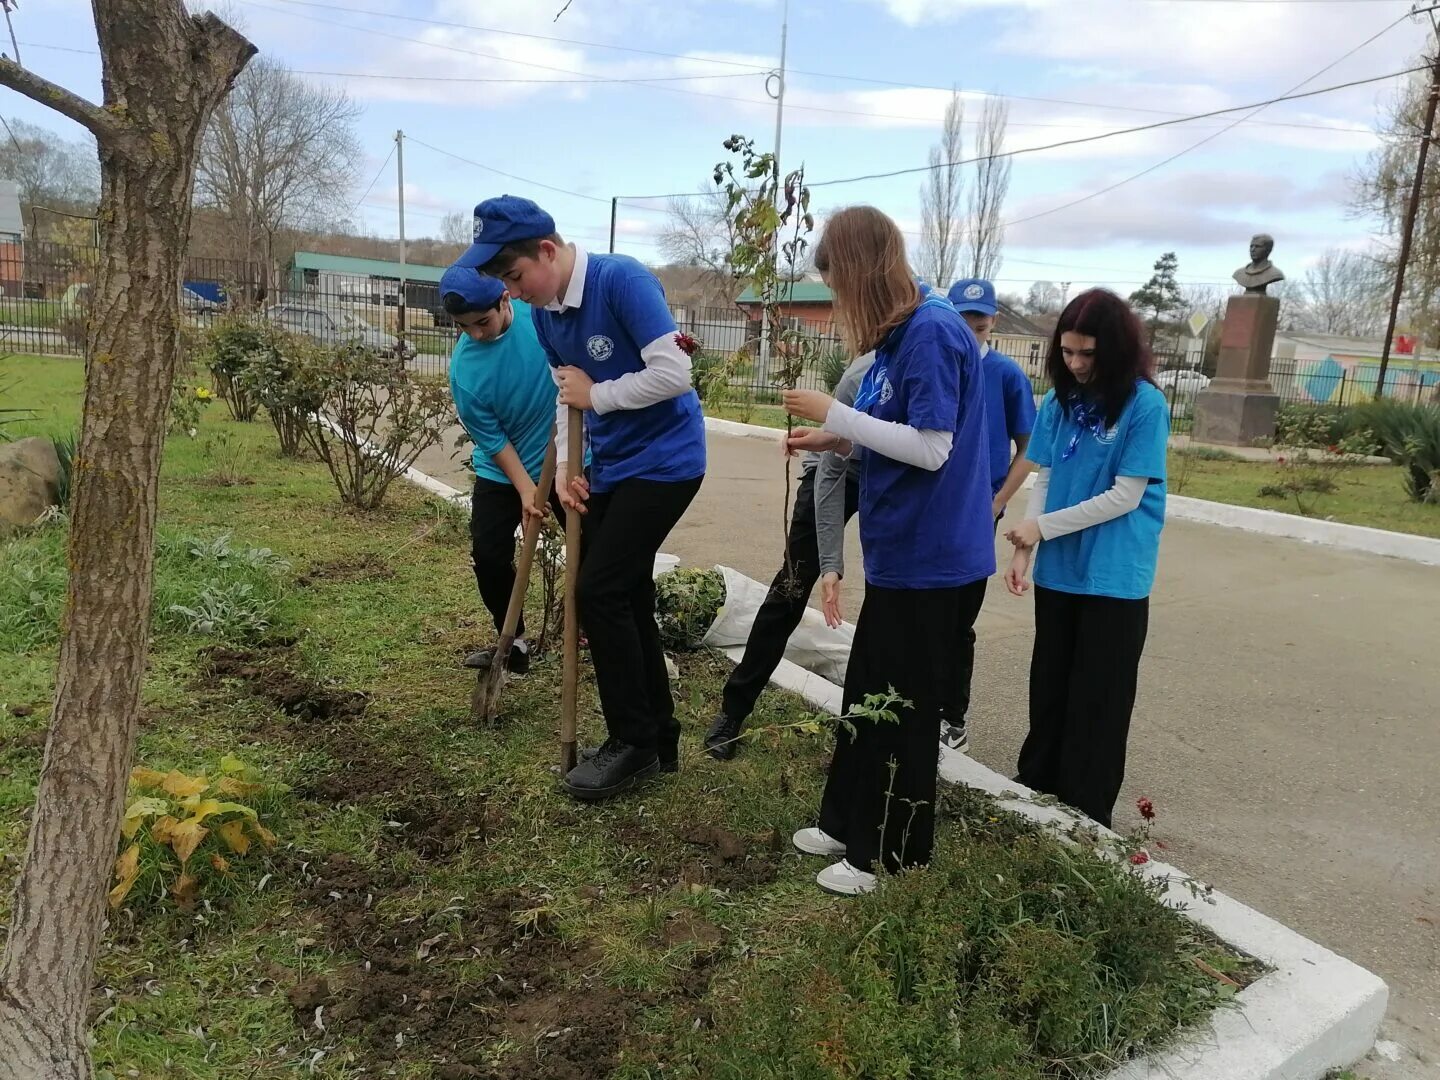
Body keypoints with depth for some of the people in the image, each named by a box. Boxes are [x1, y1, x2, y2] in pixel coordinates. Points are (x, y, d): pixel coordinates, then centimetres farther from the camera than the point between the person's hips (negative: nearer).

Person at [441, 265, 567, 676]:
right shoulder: (463, 369, -21)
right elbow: (493, 440, -13)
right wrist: (524, 488, -21)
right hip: (504, 471, 0)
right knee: (488, 557, -3)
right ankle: (514, 642, 17)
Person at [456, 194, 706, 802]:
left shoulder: (622, 280, -20)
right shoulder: (545, 313, 5)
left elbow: (674, 374, -25)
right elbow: (568, 395, 10)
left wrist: (597, 394, -15)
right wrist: (564, 468, -4)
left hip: (665, 460, -8)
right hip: (611, 465, 9)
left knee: (599, 592, -11)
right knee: (626, 596, 11)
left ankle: (634, 743, 5)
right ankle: (658, 738, 25)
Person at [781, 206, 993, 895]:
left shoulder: (932, 332, -18)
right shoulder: (897, 336, 11)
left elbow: (932, 449, -23)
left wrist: (835, 414, -18)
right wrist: (834, 441, 4)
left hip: (932, 561, -9)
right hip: (898, 554, 9)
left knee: (904, 711, 5)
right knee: (865, 696, 18)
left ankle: (890, 857, 22)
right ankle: (847, 824, 35)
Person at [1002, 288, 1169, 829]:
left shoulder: (1145, 404, -12)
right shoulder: (1059, 400, 2)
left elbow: (1125, 496, -14)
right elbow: (1044, 480, 4)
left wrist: (1042, 526, -15)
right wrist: (1024, 549, -7)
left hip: (1115, 578, -5)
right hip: (1058, 571, 5)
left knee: (1098, 699, 7)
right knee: (1048, 685, 17)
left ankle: (1086, 816, 20)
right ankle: (1037, 787, 33)